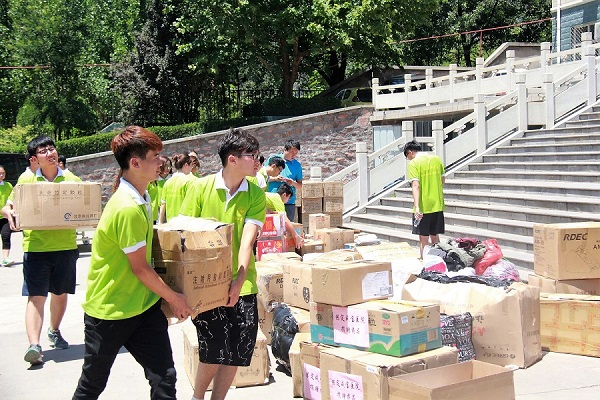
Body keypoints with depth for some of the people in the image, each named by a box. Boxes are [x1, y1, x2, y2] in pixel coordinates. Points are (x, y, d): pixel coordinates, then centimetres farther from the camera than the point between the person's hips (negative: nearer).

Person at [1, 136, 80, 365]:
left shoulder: (72, 179, 6)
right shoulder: (26, 180, 3)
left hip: (66, 245, 2)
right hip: (36, 246, -2)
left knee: (60, 293, 15)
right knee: (36, 296, -8)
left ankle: (54, 331, 38)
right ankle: (34, 345, -14)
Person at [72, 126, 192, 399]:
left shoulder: (141, 198, 6)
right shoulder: (127, 209, -25)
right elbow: (140, 268, -19)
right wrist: (173, 297, -8)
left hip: (143, 305, 8)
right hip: (109, 311, -8)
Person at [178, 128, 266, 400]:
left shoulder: (256, 195, -1)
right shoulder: (201, 188, -5)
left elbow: (247, 240, -11)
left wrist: (239, 281, -23)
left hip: (241, 286, 2)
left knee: (237, 352, 6)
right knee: (215, 351, -3)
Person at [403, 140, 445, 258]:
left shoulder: (413, 163, -11)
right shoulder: (436, 159, 6)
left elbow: (415, 185, -20)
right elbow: (442, 180, 14)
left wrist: (417, 207, -25)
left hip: (423, 207, -5)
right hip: (437, 205, 5)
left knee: (424, 238, 4)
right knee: (435, 236, 17)